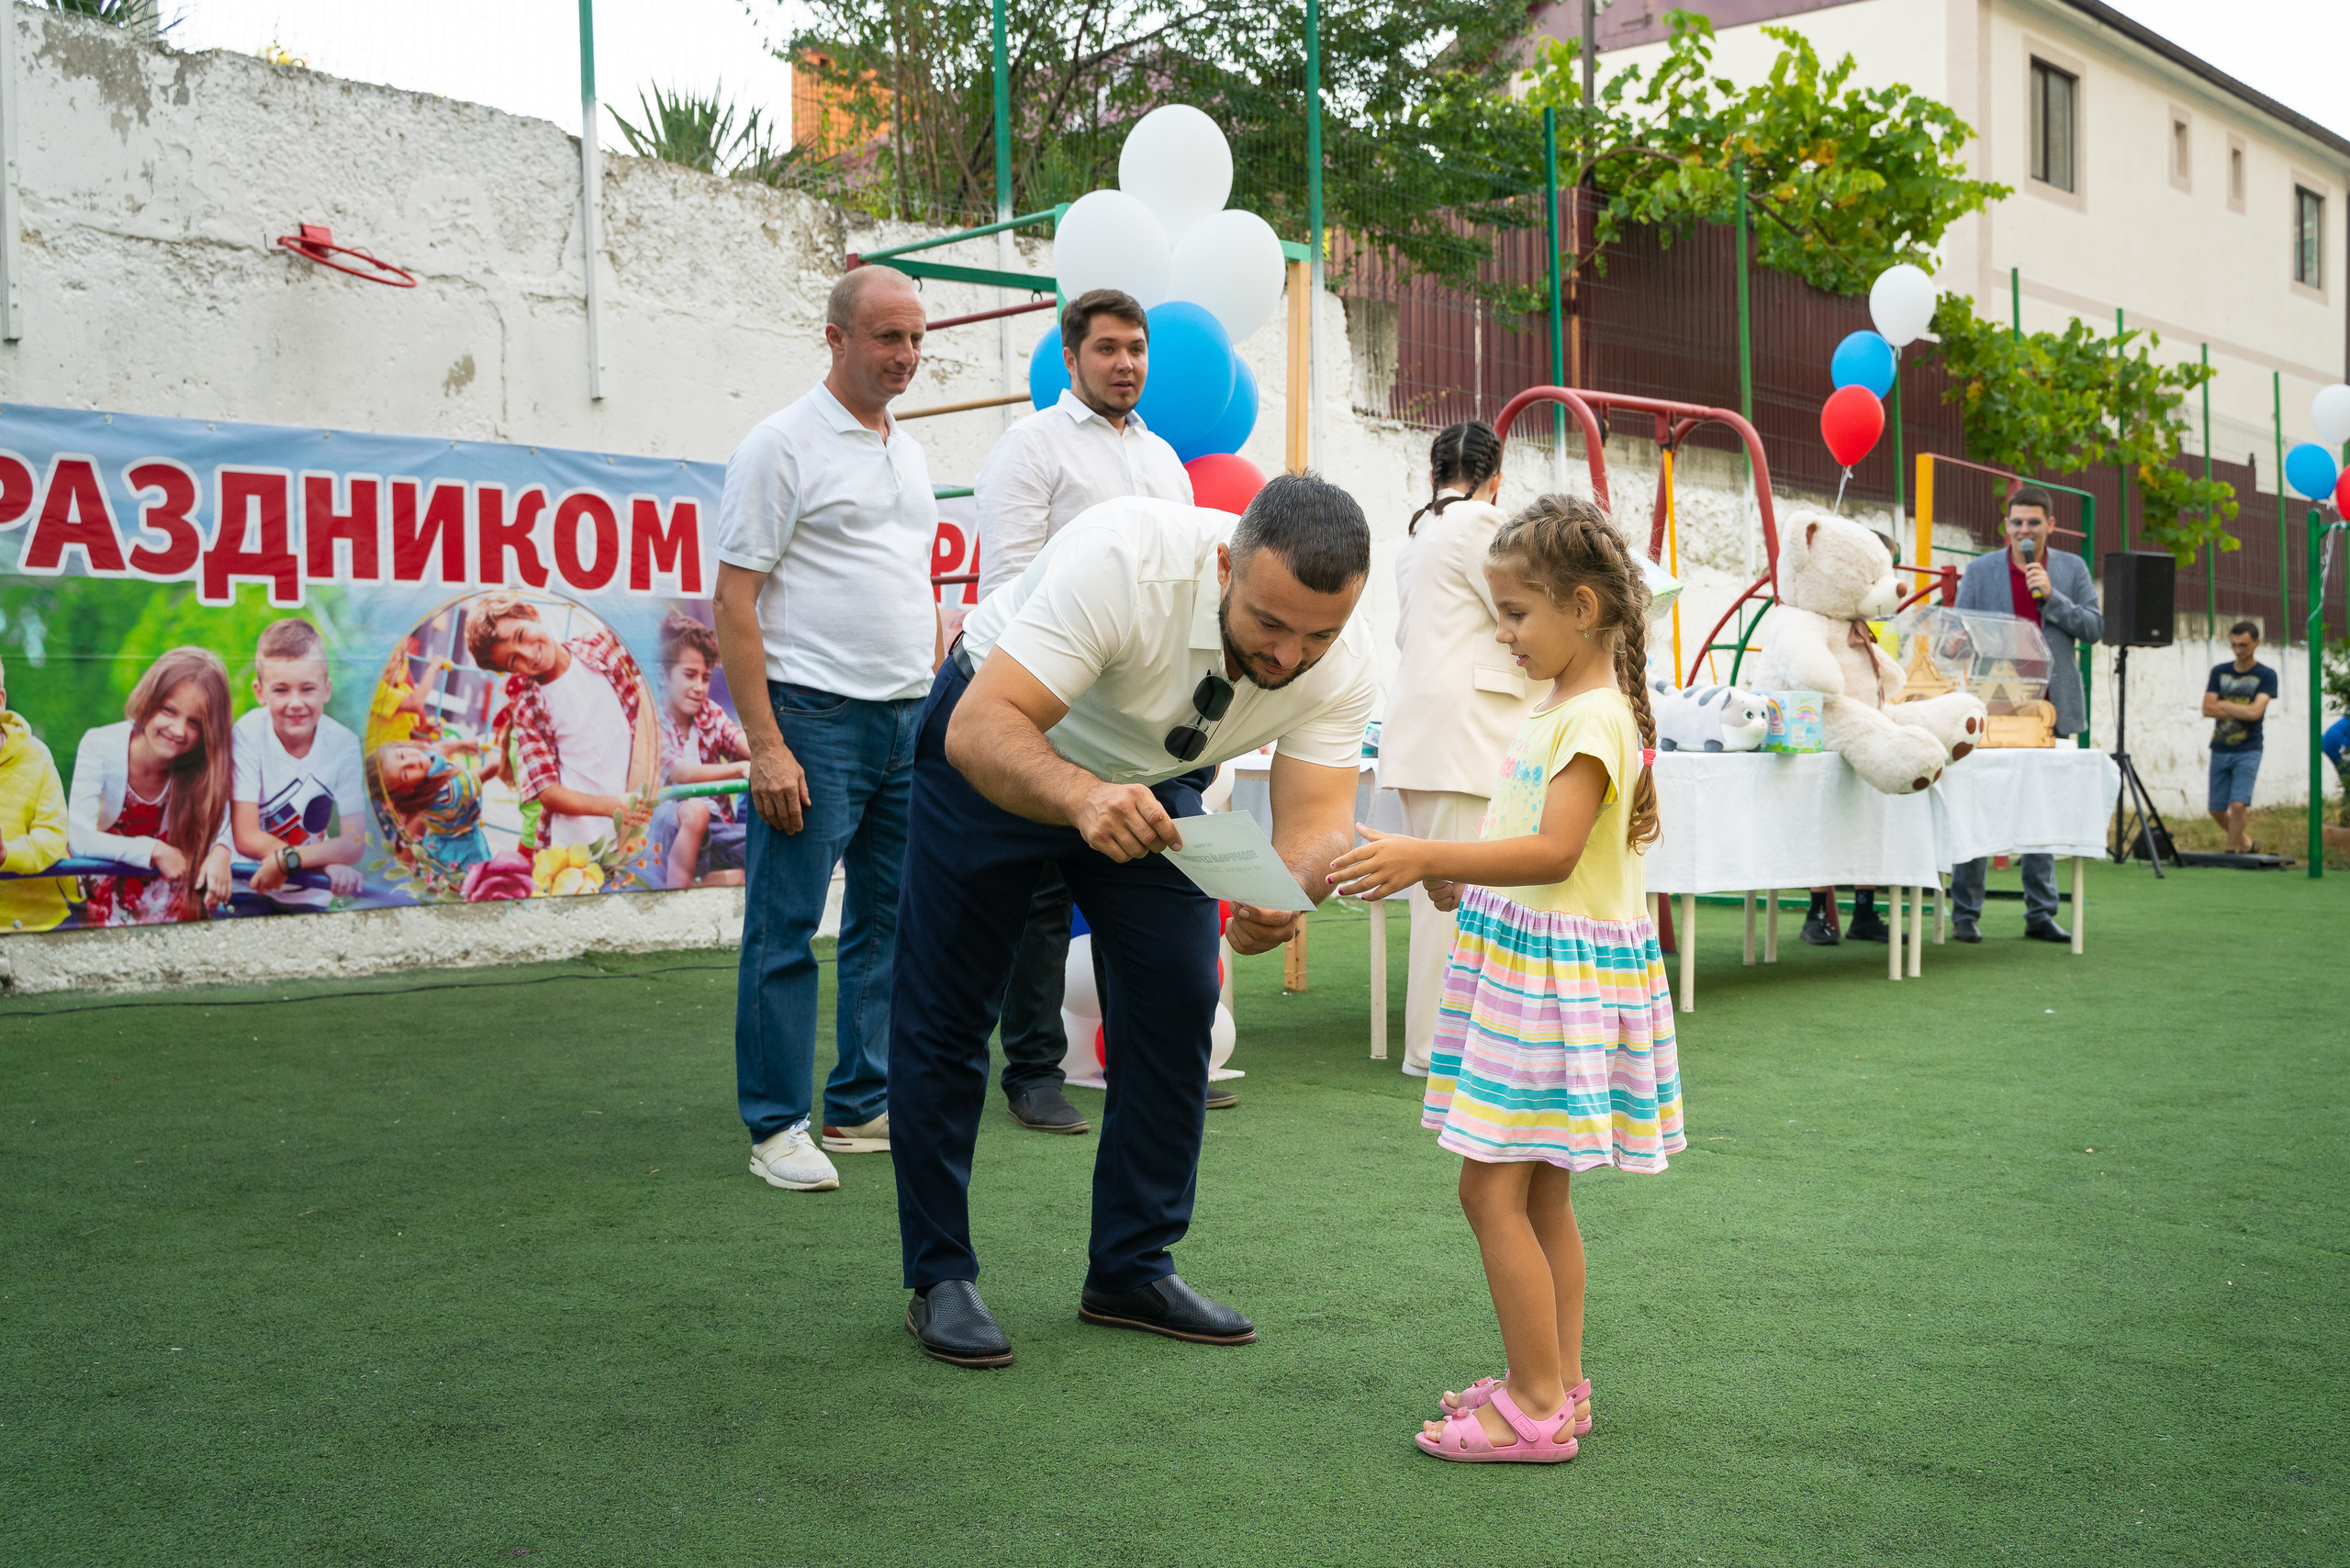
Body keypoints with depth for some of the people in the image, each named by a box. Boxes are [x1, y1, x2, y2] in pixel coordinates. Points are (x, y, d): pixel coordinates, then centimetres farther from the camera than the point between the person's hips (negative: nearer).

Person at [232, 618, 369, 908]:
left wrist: (287, 860, -30)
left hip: (309, 896, 2)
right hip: (247, 884, -2)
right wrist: (325, 864, -26)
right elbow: (245, 838, -15)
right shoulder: (249, 734, -14)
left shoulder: (343, 744, -10)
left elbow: (355, 845, -14)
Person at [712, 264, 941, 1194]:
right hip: (814, 718, -7)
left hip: (909, 720, 8)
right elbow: (734, 602, -11)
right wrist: (765, 746, -18)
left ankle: (863, 1107, 22)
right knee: (787, 928, -3)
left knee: (890, 922, 11)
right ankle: (777, 1126, 6)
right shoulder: (781, 446, -6)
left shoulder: (909, 454, 16)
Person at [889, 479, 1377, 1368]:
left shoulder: (1342, 668, -25)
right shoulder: (1124, 562, -40)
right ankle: (939, 1278, 10)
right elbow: (980, 728, -44)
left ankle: (1132, 1271, 13)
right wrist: (1082, 797, -63)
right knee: (944, 1013, -3)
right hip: (999, 750, -4)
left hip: (1155, 776, 4)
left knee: (1178, 1008, -2)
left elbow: (1319, 817, -30)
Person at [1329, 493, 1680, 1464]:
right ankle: (1557, 1383, 24)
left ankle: (1537, 1407, -1)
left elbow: (1555, 850, -26)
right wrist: (1459, 879, 15)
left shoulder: (1596, 717, -16)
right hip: (1526, 964, 10)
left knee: (1493, 1191, -8)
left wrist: (1428, 857, -32)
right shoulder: (1558, 709, 16)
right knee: (1538, 1194, 15)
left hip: (1557, 973, -10)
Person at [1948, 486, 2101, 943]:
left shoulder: (2072, 569, 8)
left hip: (2049, 707, 2)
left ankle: (2040, 913, 13)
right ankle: (1965, 914, 5)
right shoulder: (1980, 571, 4)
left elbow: (2094, 627, 1)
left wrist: (2051, 596, -11)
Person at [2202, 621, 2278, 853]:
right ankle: (2245, 841, 29)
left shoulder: (2266, 676, -2)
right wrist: (2243, 712, -10)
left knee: (2238, 805, -17)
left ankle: (2232, 852, -5)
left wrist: (2223, 705, -4)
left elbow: (2255, 711, -15)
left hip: (2247, 752, -4)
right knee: (2217, 810, 6)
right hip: (2219, 750, 4)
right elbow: (2207, 710, -3)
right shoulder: (2219, 672, 8)